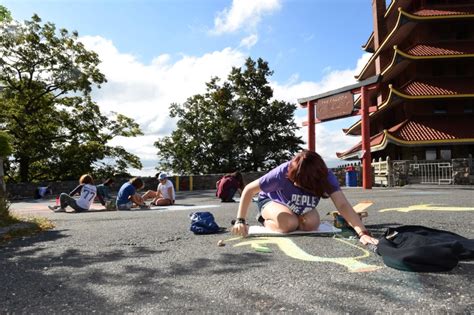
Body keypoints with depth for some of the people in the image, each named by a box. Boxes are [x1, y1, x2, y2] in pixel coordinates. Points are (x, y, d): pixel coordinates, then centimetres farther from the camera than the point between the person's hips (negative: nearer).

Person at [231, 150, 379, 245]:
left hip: (300, 209, 4)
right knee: (290, 223, -33)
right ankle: (266, 221, 1)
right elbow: (249, 190, -33)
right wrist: (240, 221, -39)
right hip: (271, 200, -3)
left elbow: (343, 205, -39)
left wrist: (362, 232, -52)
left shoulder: (325, 176, -31)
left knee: (312, 224, -25)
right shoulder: (283, 173, -39)